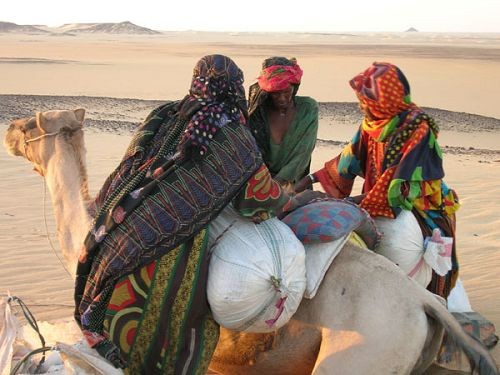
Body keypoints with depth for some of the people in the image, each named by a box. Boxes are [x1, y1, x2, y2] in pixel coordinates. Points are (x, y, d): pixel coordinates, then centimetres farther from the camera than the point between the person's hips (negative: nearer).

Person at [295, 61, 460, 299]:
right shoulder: (371, 123, -3)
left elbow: (402, 185, -27)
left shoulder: (418, 129, -24)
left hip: (421, 206, -7)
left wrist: (356, 202, -26)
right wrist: (311, 179, 4)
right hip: (380, 202, 7)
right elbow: (352, 156, 7)